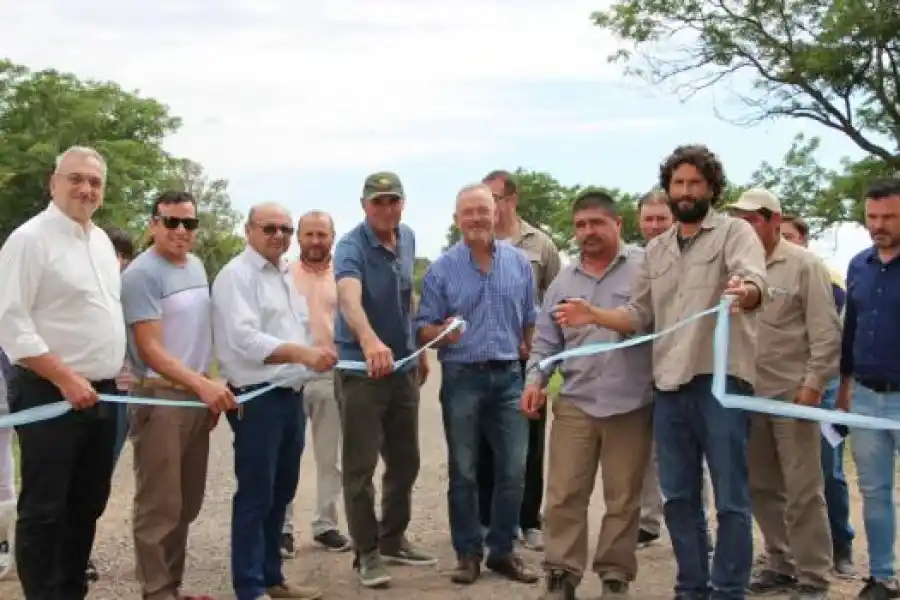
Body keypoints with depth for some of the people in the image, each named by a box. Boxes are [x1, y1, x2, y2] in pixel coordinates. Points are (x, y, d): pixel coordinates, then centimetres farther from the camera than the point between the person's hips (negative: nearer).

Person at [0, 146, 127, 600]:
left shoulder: (101, 240, 13)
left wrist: (114, 368, 14)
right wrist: (66, 379, -21)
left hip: (100, 394, 8)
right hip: (49, 395, -8)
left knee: (87, 504, 15)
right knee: (44, 509, -1)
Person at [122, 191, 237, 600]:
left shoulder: (197, 266, 11)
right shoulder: (142, 274, -14)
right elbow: (150, 350, -19)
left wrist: (209, 390, 14)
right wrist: (202, 384, -28)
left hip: (197, 396, 8)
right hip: (160, 399, -8)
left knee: (187, 505, 15)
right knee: (160, 506, -3)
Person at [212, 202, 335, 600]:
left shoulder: (284, 277, 18)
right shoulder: (236, 275, -11)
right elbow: (244, 339, -23)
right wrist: (303, 353, -32)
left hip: (291, 397, 9)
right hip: (257, 399, -9)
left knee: (280, 494, 14)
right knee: (255, 497, -3)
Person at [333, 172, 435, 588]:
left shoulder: (408, 239, 4)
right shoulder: (351, 247, -19)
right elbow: (349, 298, -39)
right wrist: (370, 341, -58)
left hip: (404, 364, 7)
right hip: (361, 368, -7)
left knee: (405, 461, 14)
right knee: (360, 465, 0)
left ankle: (393, 539, 29)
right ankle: (367, 552, 11)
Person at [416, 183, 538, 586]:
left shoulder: (519, 262, 4)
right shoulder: (441, 269, -3)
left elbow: (530, 320, 12)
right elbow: (423, 327, -4)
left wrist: (530, 364, 11)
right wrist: (442, 333, -24)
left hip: (509, 375, 2)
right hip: (462, 377, -2)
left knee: (513, 468, 4)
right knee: (463, 470, 6)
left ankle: (503, 550, 17)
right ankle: (468, 553, 17)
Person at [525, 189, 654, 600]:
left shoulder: (646, 267, -2)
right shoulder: (563, 281, 13)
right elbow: (546, 342, 16)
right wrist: (535, 380, 3)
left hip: (631, 405, -3)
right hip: (574, 404, 3)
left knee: (623, 499, 8)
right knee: (563, 495, 3)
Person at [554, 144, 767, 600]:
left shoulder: (735, 232, -1)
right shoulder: (655, 250, 17)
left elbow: (756, 284, -20)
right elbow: (640, 316, 16)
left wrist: (743, 293, -43)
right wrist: (594, 315, 0)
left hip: (722, 379, -6)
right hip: (668, 384, 6)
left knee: (730, 498, -1)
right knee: (678, 496, 11)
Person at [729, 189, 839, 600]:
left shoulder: (804, 265, -5)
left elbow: (826, 332, -9)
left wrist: (813, 384, -14)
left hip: (792, 394, -5)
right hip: (749, 395, 5)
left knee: (802, 491, 0)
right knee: (762, 488, 13)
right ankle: (781, 566, 26)